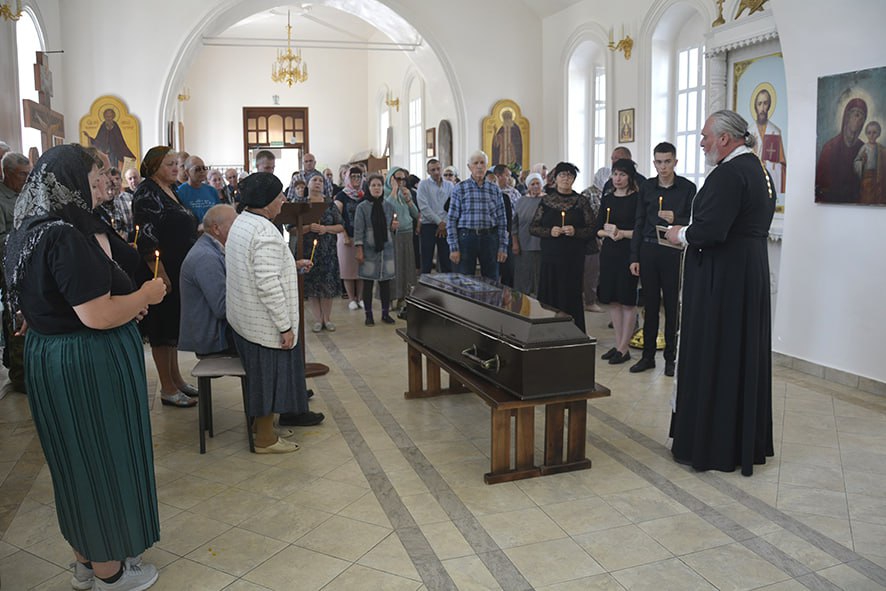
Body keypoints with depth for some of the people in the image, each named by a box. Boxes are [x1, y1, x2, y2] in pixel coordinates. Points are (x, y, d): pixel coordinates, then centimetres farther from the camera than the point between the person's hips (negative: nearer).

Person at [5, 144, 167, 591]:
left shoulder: (28, 231, 7)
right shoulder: (66, 238, -23)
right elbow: (97, 315, -27)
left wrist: (128, 302, 11)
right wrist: (146, 295, -11)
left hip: (50, 360, 10)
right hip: (88, 368, -9)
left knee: (77, 459, 21)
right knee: (103, 459, 6)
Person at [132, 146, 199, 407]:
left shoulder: (171, 190, 13)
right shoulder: (147, 193, -14)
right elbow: (146, 238, -20)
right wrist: (160, 274, -24)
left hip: (179, 271, 9)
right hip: (162, 272, -9)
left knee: (173, 325, 16)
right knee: (162, 329, 0)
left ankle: (176, 378, 26)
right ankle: (167, 388, 7)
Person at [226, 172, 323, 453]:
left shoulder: (241, 222, 7)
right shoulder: (265, 232, -24)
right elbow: (268, 285, -28)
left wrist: (292, 264, 17)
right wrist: (285, 326, -23)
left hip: (242, 317, 10)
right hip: (264, 322, -10)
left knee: (261, 374, 23)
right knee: (269, 374, 4)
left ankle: (260, 420, 39)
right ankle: (265, 438, 17)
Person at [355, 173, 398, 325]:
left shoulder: (389, 206, 8)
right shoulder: (362, 207, -2)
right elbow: (358, 230, -4)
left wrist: (394, 227, -7)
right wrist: (359, 250, -10)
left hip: (386, 248, 3)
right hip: (369, 249, -3)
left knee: (385, 282, 6)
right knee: (368, 283, 1)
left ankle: (386, 313, 16)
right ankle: (368, 315, 10)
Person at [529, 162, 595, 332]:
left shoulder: (581, 202, 5)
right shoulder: (546, 200, 8)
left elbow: (592, 229, 4)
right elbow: (533, 228, 7)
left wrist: (575, 231, -14)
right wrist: (550, 231, -9)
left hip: (574, 258, -1)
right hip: (550, 256, 1)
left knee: (571, 295, -2)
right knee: (549, 295, -1)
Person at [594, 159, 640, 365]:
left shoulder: (637, 199, -6)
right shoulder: (607, 199, 11)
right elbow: (597, 229, 9)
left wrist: (621, 232, -15)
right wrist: (608, 232, -10)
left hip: (629, 253, -6)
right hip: (609, 253, 6)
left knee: (628, 301, 0)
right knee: (612, 300, 10)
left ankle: (624, 348, 6)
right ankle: (618, 344, 20)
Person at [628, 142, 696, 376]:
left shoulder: (687, 188, -1)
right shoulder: (646, 187, 7)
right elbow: (639, 223, 9)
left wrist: (675, 219, -21)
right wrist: (634, 257, 5)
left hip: (673, 251, -3)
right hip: (648, 250, 3)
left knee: (671, 304, 2)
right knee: (650, 303, 8)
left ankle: (670, 357, 13)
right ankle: (648, 355, 17)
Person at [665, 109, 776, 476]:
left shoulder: (728, 174, -17)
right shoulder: (759, 171, 13)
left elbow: (711, 230, -27)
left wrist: (682, 234, -8)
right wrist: (690, 232, 11)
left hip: (720, 280, -10)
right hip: (752, 276, 10)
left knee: (710, 360, 0)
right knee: (746, 356, 15)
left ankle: (707, 446, 9)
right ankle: (748, 442, 27)